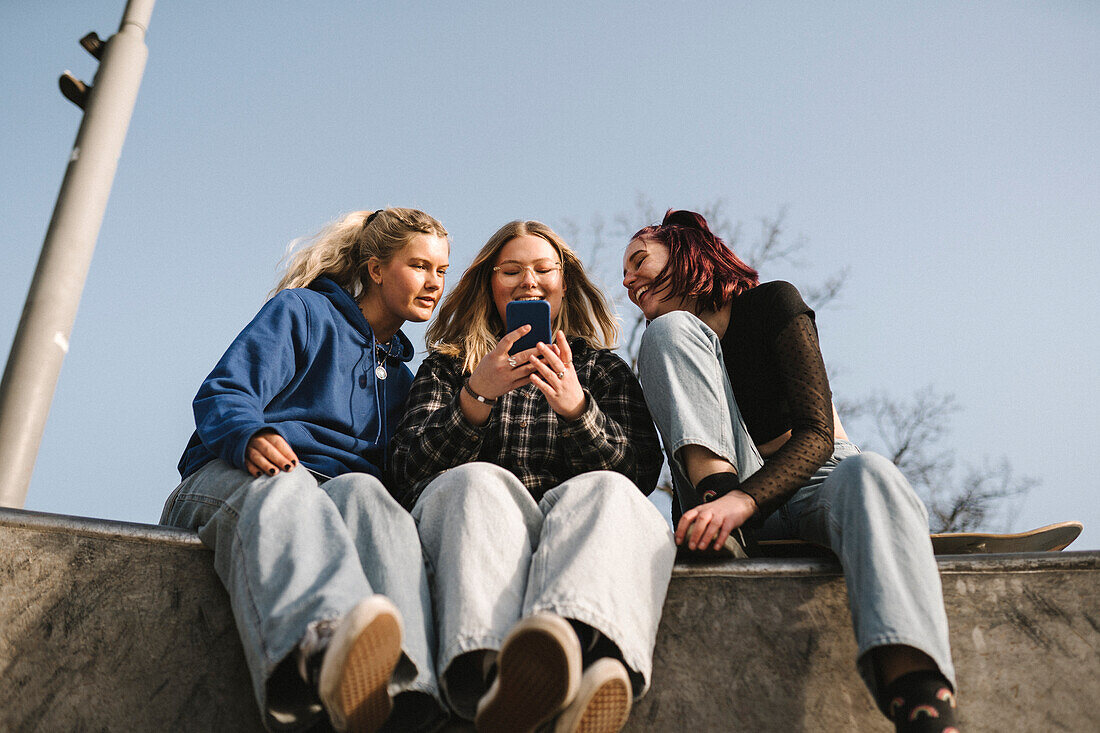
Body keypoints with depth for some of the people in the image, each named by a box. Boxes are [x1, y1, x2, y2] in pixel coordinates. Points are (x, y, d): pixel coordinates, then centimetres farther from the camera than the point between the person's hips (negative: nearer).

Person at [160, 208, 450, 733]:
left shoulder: (400, 375, 33)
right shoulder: (301, 311, 15)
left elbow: (395, 470, 24)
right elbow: (221, 394, 1)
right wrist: (249, 435, -23)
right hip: (232, 477, -2)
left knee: (363, 492, -36)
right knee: (284, 489, -41)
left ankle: (404, 682, -66)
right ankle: (321, 645, -74)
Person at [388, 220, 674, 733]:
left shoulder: (604, 368, 23)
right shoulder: (445, 368, 22)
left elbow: (642, 472, 7)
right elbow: (410, 473, 6)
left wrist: (577, 409, -13)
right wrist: (476, 395, -12)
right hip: (466, 518, 0)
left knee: (607, 491, -32)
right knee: (476, 481, -33)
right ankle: (494, 668, -63)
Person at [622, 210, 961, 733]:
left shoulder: (771, 302, 0)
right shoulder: (668, 337, 14)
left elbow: (818, 434, -14)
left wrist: (744, 500, -31)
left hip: (816, 484, -2)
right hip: (728, 502, 3)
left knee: (867, 474, -40)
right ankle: (715, 517, -30)